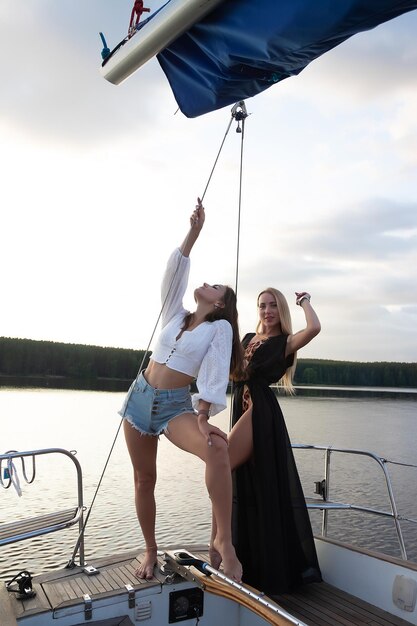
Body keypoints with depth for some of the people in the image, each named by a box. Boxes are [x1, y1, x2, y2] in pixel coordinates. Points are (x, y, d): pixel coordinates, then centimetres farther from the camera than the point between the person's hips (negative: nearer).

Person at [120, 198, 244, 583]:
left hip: (175, 404, -5)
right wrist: (194, 232, 2)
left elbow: (215, 375, -12)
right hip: (140, 396, 5)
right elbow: (176, 270, 4)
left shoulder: (220, 328, -2)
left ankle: (224, 541, -24)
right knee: (144, 478, 8)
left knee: (217, 449, -32)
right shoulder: (175, 316, 11)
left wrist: (203, 417, -21)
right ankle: (151, 551, 25)